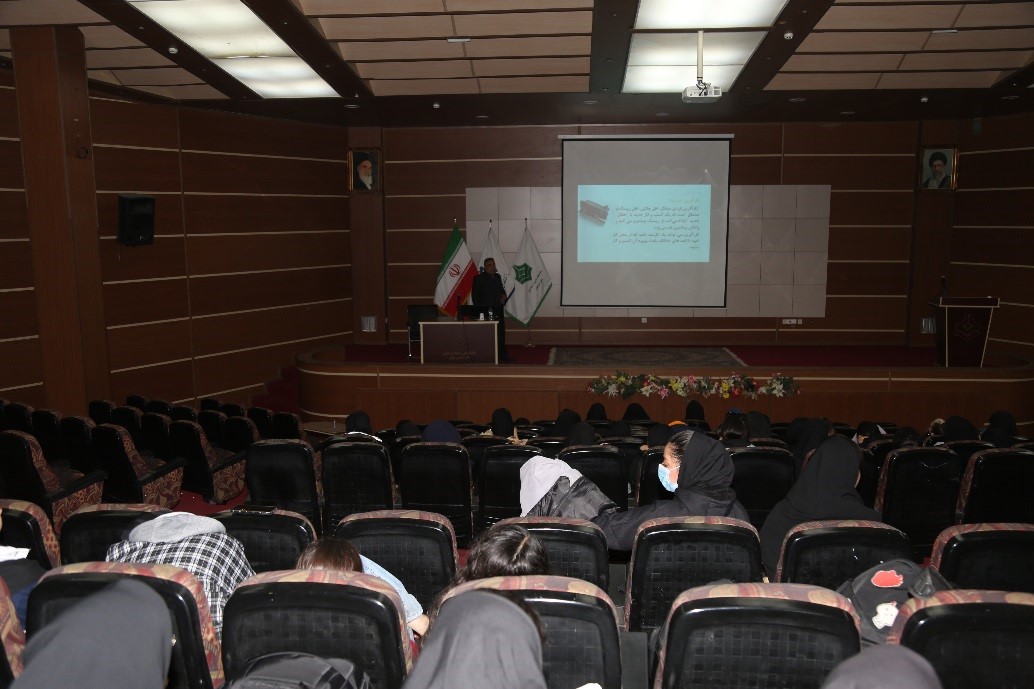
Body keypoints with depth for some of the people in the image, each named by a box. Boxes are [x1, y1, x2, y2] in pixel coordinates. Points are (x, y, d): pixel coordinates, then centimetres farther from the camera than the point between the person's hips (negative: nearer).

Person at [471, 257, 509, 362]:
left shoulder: (498, 277, 14)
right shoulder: (479, 278, -3)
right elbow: (475, 295, -3)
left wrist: (504, 296, 1)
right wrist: (479, 309, -8)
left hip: (498, 310, 6)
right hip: (485, 310, -6)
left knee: (501, 333, 7)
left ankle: (502, 355, 14)